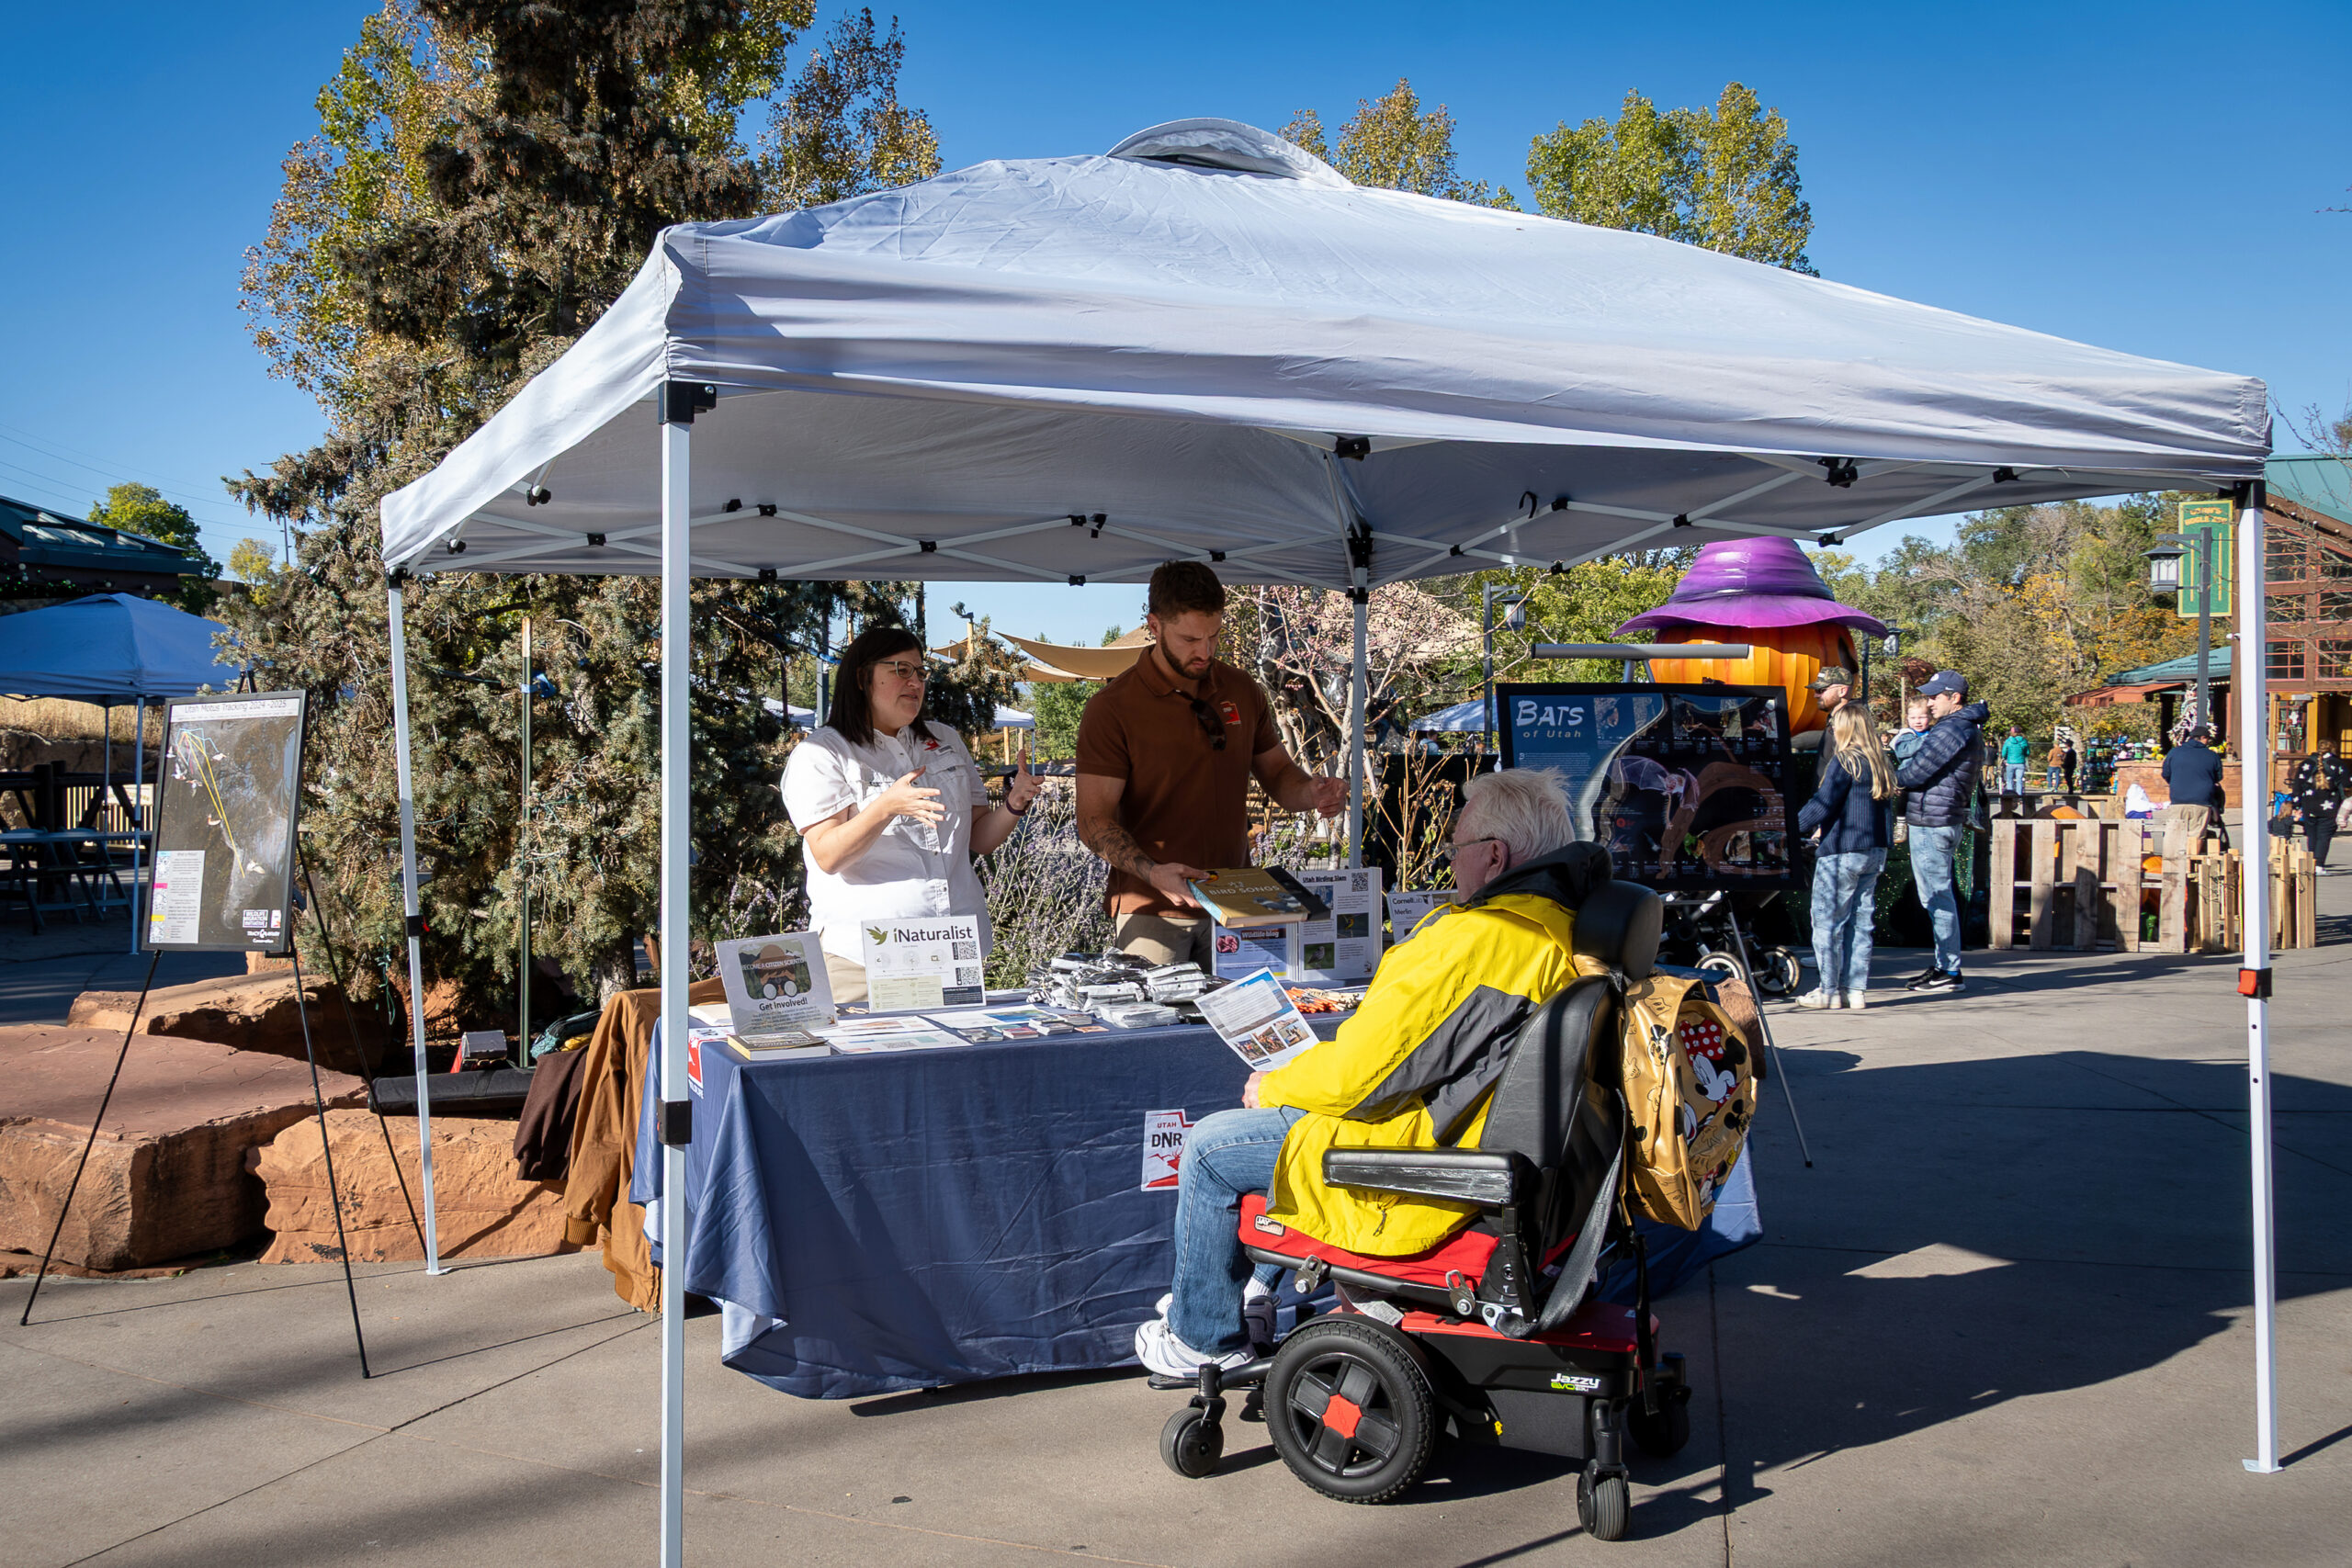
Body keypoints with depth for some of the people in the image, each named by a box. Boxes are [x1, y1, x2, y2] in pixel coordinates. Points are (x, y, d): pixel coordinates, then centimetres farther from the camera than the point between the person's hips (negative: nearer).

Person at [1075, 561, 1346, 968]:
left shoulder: (1243, 693, 7)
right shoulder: (1111, 709, -8)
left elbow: (1277, 773, 18)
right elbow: (1094, 822, -12)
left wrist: (1310, 793, -7)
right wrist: (1152, 872, -29)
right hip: (1151, 911, -4)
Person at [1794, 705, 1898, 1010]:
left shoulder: (1845, 761, -13)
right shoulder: (1882, 762, 10)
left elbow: (1822, 803, -17)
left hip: (1842, 852, -8)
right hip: (1875, 852, 8)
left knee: (1827, 920, 1)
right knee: (1860, 921, 10)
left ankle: (1829, 990, 4)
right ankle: (1855, 989, 11)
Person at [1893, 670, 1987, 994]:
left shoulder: (1951, 730, -16)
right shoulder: (1968, 730, 18)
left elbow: (1915, 774, -17)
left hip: (1932, 822, -11)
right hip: (1947, 819, 11)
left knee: (1937, 897, -6)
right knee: (1941, 895, 15)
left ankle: (1948, 971, -3)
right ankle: (1945, 964, 21)